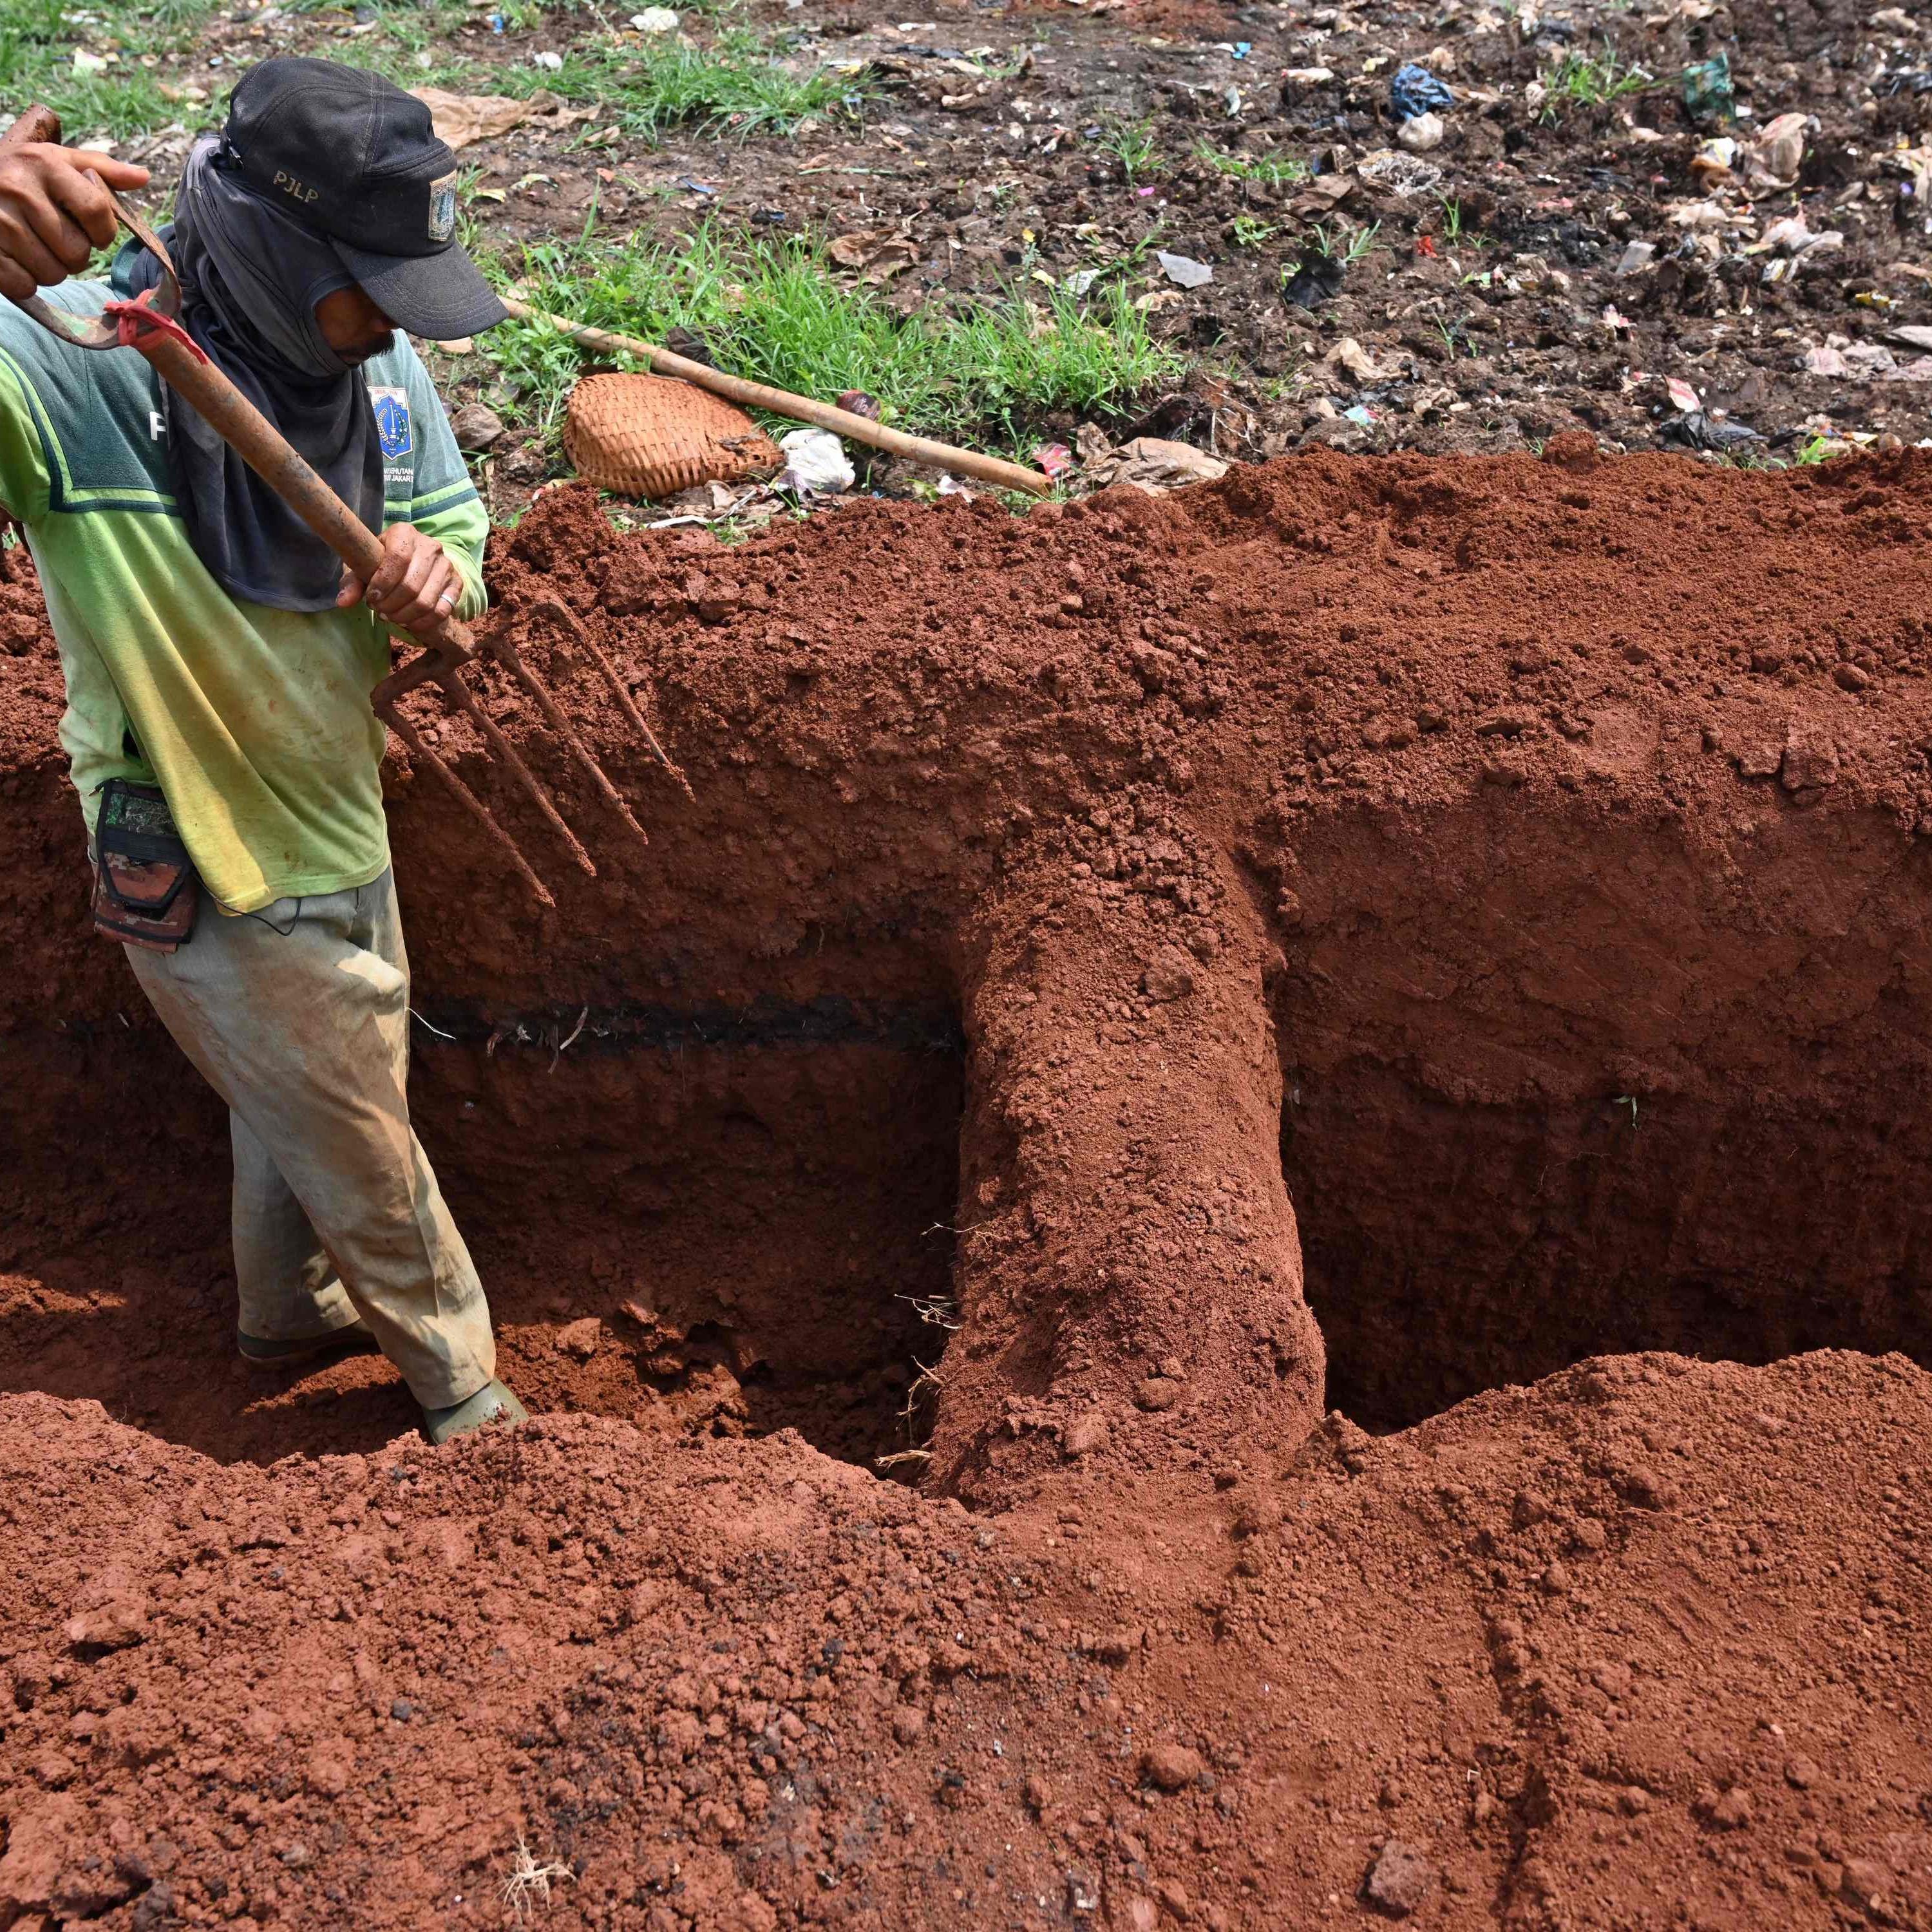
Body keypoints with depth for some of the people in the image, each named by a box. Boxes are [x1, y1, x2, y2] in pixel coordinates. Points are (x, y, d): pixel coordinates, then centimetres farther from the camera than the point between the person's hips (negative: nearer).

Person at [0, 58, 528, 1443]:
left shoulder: (371, 361, -9)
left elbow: (455, 515, 4)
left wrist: (438, 568, -21)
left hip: (341, 829, 7)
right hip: (210, 883, -6)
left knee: (298, 1112, 30)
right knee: (369, 1160, 14)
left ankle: (293, 1313, 58)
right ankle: (462, 1389, 40)